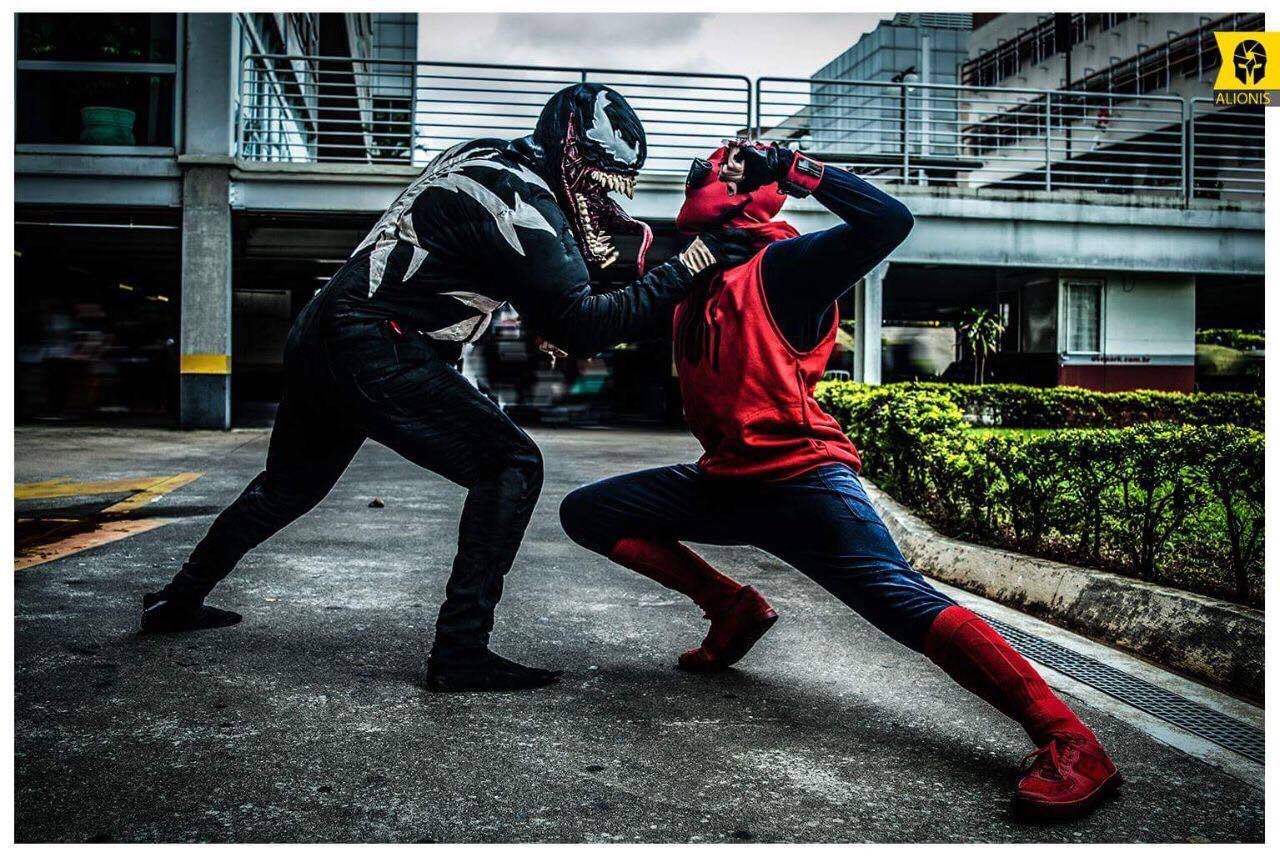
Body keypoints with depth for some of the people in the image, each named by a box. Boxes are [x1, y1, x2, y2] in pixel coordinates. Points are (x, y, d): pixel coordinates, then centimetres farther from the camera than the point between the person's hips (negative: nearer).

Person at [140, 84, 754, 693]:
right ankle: (460, 651, -11)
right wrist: (691, 266, -18)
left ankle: (179, 599, 42)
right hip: (376, 351, -10)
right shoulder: (522, 201, -16)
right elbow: (582, 326, -19)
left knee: (290, 484, 27)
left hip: (318, 335, 10)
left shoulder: (488, 156, 13)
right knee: (511, 465, -10)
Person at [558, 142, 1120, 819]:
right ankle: (733, 609, 14)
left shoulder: (780, 264, -6)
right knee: (586, 512, 11)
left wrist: (795, 168, -10)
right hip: (723, 482, 9)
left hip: (801, 480, -8)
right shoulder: (694, 272, 17)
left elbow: (888, 220, -18)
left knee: (905, 602, -26)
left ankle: (1068, 742, -25)